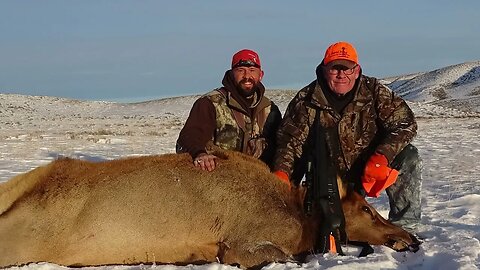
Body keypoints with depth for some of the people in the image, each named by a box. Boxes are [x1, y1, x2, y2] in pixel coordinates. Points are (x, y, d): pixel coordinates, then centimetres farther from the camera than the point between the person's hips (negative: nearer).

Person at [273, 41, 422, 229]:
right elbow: (289, 139, -8)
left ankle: (403, 224, -10)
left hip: (372, 170, 0)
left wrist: (382, 157, -31)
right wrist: (281, 172, -26)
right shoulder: (306, 101, -9)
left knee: (408, 158, -25)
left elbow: (405, 123, -15)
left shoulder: (373, 91, -10)